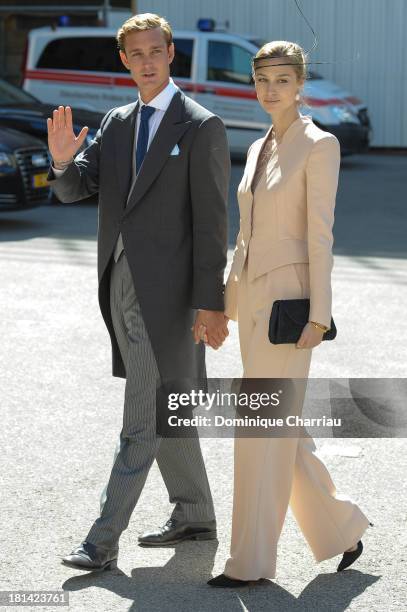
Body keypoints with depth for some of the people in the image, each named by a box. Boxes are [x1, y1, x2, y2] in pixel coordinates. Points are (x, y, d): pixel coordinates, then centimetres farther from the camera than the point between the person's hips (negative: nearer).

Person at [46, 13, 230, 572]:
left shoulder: (202, 127, -8)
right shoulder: (116, 124, 12)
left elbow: (212, 222, -11)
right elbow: (73, 190, 6)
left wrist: (210, 304, -14)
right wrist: (63, 160, -18)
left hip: (166, 292, -7)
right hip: (122, 288, 7)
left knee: (142, 420, -7)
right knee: (165, 411, 17)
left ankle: (104, 541, -7)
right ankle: (194, 516, 29)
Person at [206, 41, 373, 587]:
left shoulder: (319, 145, -9)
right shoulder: (259, 150, 15)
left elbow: (320, 233, -14)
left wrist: (319, 314, -18)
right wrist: (226, 305, 18)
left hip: (290, 297, -8)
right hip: (254, 295, 8)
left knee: (265, 428, -7)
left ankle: (252, 559, 1)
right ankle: (340, 526, 24)